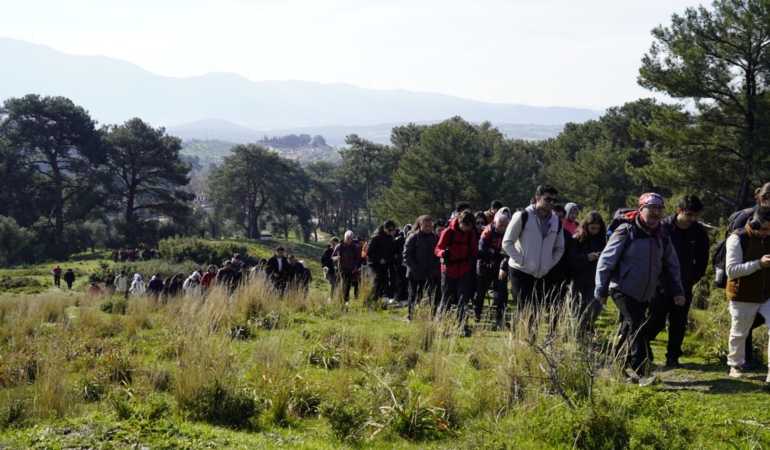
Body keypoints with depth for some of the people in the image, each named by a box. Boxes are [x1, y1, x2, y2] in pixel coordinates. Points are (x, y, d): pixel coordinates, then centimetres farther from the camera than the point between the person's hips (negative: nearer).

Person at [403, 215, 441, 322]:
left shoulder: (435, 237, 5)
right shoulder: (413, 238, -10)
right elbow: (407, 255, -10)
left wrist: (437, 265, 1)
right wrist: (415, 268, -17)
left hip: (433, 272, 4)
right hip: (416, 273, -4)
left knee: (436, 295, -3)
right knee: (415, 296, 8)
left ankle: (434, 316, 8)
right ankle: (410, 315, 25)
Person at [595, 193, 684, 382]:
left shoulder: (662, 235, 5)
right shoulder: (626, 232, -14)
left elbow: (672, 265, 14)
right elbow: (606, 260, -13)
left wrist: (677, 291, 6)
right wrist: (601, 290, -14)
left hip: (644, 295, 7)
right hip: (623, 291, -7)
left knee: (632, 331, 13)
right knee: (637, 328, -19)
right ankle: (642, 373, -19)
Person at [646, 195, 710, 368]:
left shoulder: (700, 232, -4)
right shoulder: (664, 227, -13)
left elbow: (702, 261, 7)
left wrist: (692, 280, 1)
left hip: (684, 287, 3)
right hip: (662, 285, -3)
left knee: (678, 324, 6)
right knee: (656, 322, 2)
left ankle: (673, 358, 14)